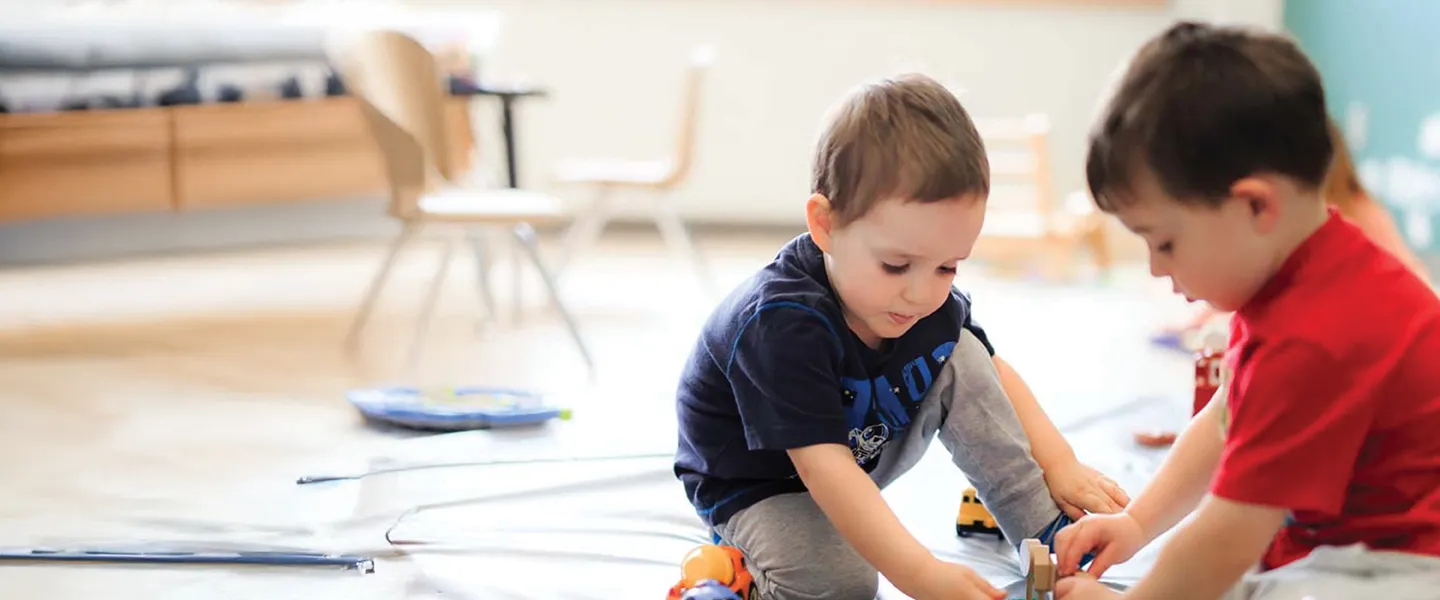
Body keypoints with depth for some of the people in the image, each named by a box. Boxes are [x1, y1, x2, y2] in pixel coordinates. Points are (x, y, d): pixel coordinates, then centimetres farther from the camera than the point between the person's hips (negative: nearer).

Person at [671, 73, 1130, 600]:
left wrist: (1059, 464, -9)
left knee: (962, 357, -13)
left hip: (866, 454, 6)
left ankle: (1046, 526, -7)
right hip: (758, 484, -6)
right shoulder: (780, 325, -39)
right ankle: (743, 556, -1)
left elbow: (995, 375, 3)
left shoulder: (929, 297, -16)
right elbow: (823, 467, -43)